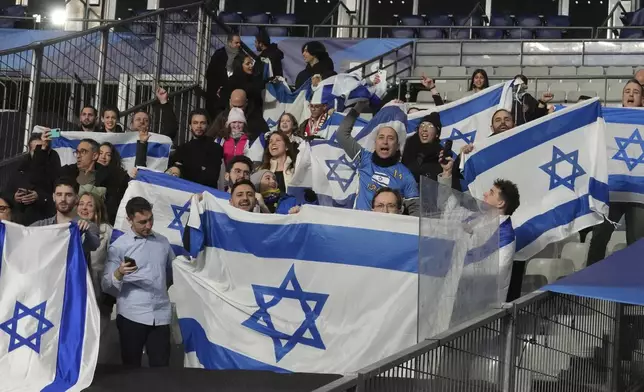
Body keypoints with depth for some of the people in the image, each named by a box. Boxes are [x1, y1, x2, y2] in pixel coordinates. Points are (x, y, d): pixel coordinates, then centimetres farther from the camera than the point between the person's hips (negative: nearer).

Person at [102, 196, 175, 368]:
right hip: (132, 315, -3)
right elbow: (106, 285, -8)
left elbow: (172, 272, 26)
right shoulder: (119, 246, -2)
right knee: (131, 368, 2)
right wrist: (119, 273, -26)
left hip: (161, 315, 3)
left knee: (161, 368, 1)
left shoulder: (163, 242, 11)